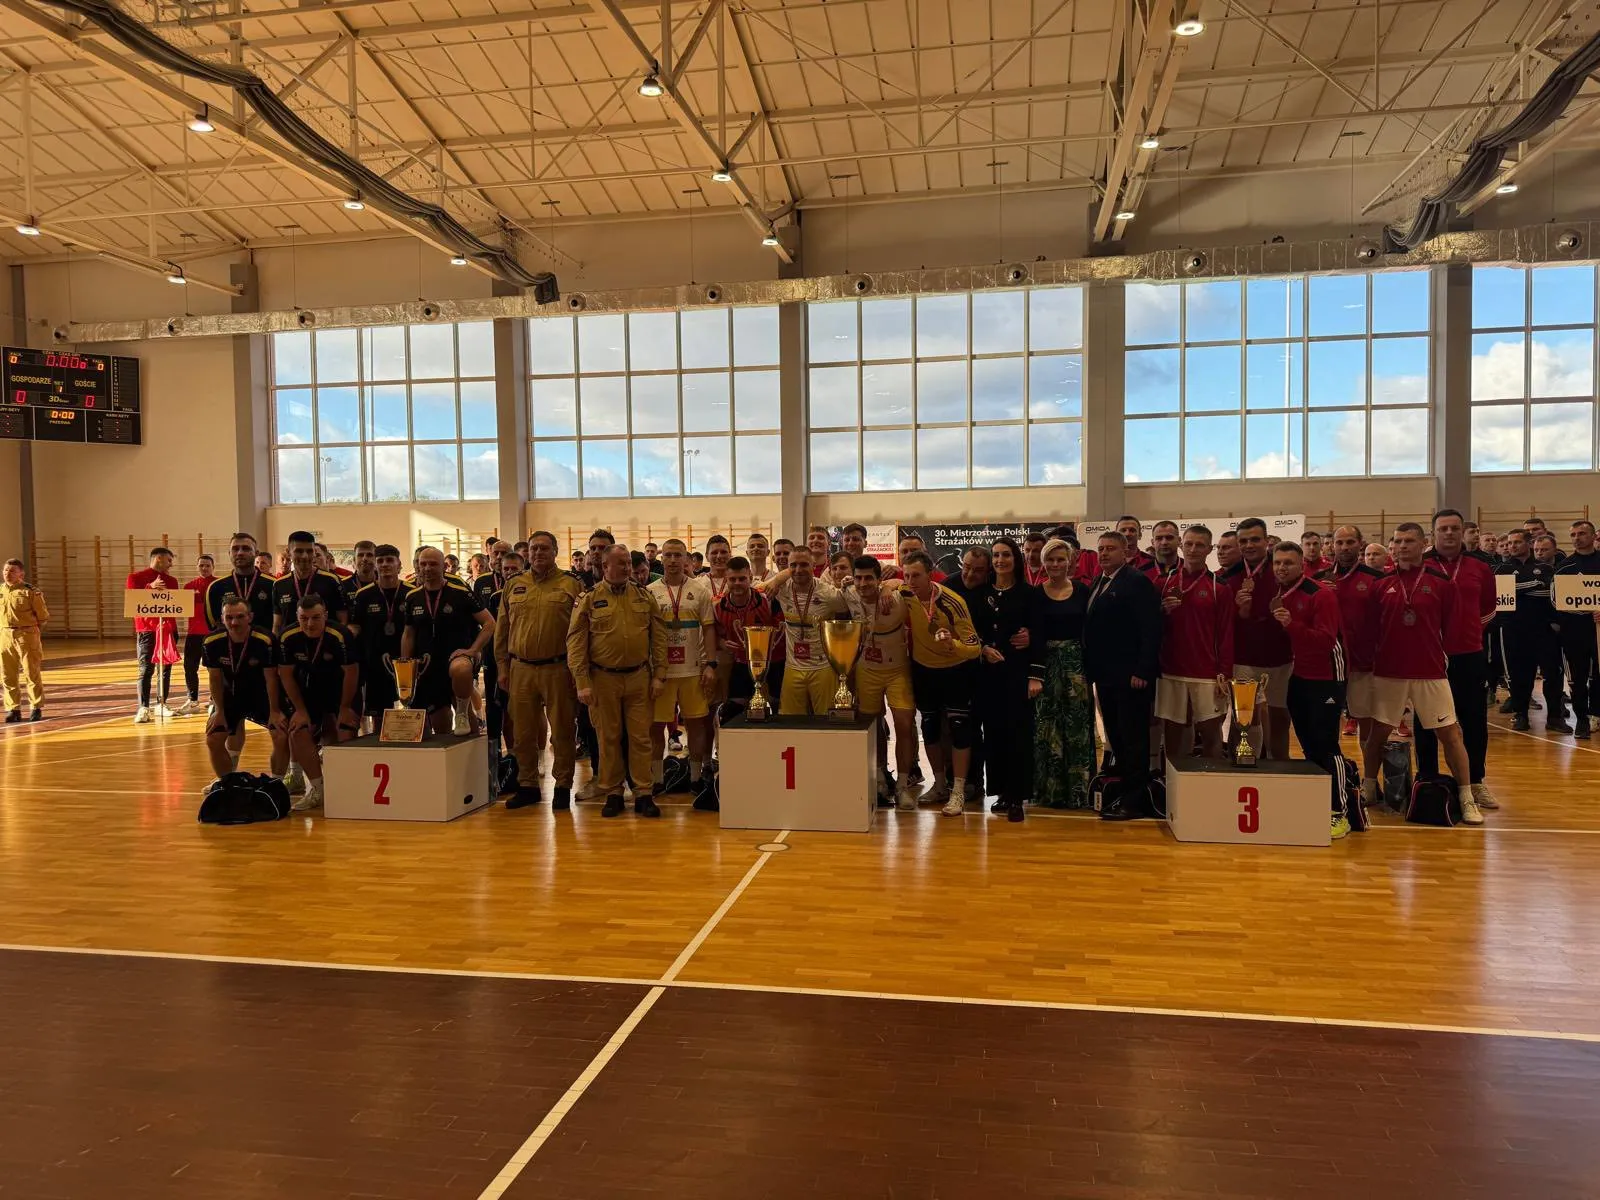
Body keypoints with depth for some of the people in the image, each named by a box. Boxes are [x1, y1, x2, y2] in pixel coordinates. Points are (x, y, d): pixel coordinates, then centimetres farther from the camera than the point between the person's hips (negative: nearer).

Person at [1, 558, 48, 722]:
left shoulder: (30, 591, -8)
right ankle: (13, 709, 15)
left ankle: (36, 708, 10)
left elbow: (43, 616, -2)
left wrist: (29, 629, 6)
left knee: (31, 673, 0)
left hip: (27, 637, -5)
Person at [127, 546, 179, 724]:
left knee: (166, 668, 6)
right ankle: (143, 709, -9)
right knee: (146, 670, -7)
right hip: (146, 630, -4)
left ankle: (161, 705, 16)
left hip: (167, 629, 4)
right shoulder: (136, 578, 3)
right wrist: (150, 588, -19)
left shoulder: (171, 581, 14)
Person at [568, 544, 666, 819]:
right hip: (603, 678, -1)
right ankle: (613, 793, 18)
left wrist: (658, 675, 1)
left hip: (639, 677, 1)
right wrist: (582, 682, -8)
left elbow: (658, 636, 6)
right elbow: (575, 641, -3)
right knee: (609, 737, 7)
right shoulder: (589, 599, -1)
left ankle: (642, 794, 11)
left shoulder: (645, 597, 5)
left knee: (640, 737, 3)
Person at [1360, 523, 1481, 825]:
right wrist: (1375, 656, 3)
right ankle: (1368, 791, 23)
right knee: (1378, 732, 9)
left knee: (1449, 733, 2)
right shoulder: (1382, 585, 3)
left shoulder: (1441, 582, -2)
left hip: (1430, 672, -1)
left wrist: (1437, 652, 1)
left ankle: (1467, 799, 12)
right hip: (1388, 672, 2)